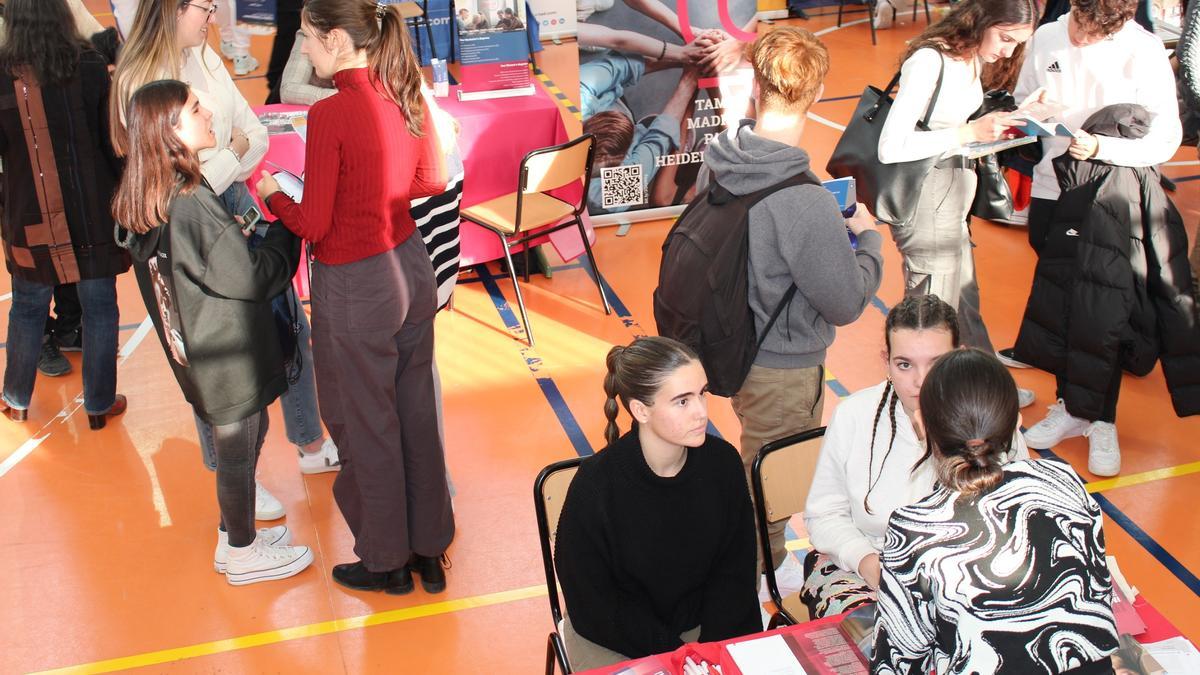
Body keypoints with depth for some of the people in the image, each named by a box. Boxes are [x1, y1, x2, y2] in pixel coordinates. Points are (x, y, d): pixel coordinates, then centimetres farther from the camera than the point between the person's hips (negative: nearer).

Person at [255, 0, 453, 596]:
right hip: (411, 270, 7)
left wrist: (271, 193, 2)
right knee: (415, 416, 18)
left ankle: (386, 562, 28)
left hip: (354, 287, -7)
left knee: (366, 429, 10)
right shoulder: (406, 95, 0)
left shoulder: (330, 114, -20)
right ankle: (429, 548, 33)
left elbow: (313, 224, -16)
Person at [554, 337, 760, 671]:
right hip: (614, 641, -3)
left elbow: (735, 571, -1)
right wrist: (676, 655, -16)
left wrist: (709, 649, -12)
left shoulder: (722, 461, -10)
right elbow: (594, 603, -13)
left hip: (703, 624, 3)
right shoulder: (594, 486, -21)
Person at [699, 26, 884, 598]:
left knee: (759, 464, 28)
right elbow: (847, 303, -20)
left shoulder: (715, 164, -10)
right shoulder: (806, 205, -32)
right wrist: (868, 237, -3)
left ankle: (762, 556, 48)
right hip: (783, 369, -7)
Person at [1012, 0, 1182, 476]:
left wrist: (1100, 147, -27)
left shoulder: (1144, 52, -13)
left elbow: (1166, 138, -13)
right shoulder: (1046, 38, -2)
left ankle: (1102, 422, 18)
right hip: (1051, 191, 4)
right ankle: (1069, 407, 28)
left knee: (1103, 315, 1)